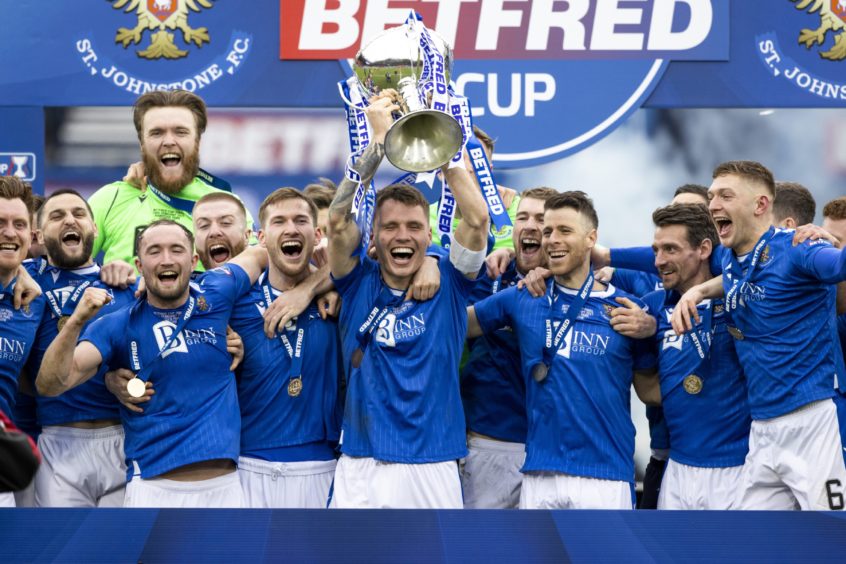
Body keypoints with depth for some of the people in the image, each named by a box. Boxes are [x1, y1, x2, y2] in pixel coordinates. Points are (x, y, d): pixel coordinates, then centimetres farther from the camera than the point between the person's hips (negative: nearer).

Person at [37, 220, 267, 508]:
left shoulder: (215, 295, 6)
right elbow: (50, 384, -10)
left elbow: (259, 253, 24)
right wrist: (76, 322, -21)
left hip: (225, 484, 2)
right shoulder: (118, 326, 1)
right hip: (153, 487, -2)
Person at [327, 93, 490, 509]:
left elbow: (476, 218, -10)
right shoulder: (359, 284, 7)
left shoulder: (447, 285, 4)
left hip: (431, 470, 0)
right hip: (359, 469, 1)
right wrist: (379, 141, -11)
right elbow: (338, 220, -9)